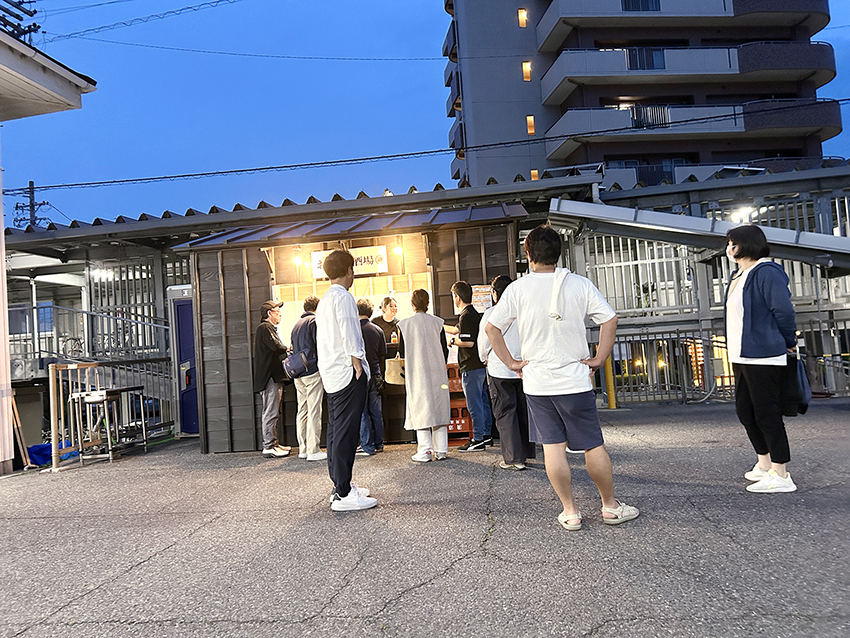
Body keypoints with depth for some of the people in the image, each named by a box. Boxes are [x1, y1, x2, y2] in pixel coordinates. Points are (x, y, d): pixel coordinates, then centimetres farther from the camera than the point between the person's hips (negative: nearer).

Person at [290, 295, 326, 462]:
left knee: (302, 410, 11)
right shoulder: (315, 321, -5)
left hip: (298, 374, 8)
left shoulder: (296, 324, 18)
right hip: (313, 372, -7)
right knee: (314, 411, -5)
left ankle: (303, 449, 15)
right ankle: (313, 451, -5)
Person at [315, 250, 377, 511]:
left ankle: (341, 485, 23)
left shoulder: (324, 301, 18)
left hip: (331, 374, 10)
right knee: (345, 433, -8)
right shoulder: (343, 297, -11)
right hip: (347, 374, -10)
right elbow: (350, 338, -19)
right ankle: (343, 495, -6)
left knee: (336, 431, 13)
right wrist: (359, 368, -13)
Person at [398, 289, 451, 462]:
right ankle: (441, 451, 10)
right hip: (437, 372, 2)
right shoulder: (436, 322, 0)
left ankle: (425, 451, 0)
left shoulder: (405, 324, -6)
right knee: (438, 408, 8)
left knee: (420, 409, 2)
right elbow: (444, 349, 4)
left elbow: (402, 351, 1)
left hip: (416, 373, -2)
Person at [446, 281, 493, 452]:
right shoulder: (474, 313, 15)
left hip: (471, 367, -10)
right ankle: (486, 435, 23)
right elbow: (457, 330, 30)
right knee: (483, 401, 15)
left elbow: (469, 342, -25)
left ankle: (478, 439, 3)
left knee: (474, 404, -3)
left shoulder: (465, 316, -17)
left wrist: (453, 341, -8)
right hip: (481, 364, 10)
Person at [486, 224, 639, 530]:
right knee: (593, 445, 10)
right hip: (575, 379, 0)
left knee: (552, 446, 7)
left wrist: (511, 362, 3)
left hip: (536, 382, 0)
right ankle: (611, 506, 23)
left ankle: (570, 511, 15)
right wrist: (598, 359, 0)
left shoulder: (517, 289, -3)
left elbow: (492, 328, -4)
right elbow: (609, 320, -6)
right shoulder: (580, 285, -2)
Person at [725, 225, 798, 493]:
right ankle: (764, 464, 31)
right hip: (741, 357, 10)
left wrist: (789, 343, -5)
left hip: (763, 358, -10)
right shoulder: (737, 276, 16)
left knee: (767, 414, -4)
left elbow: (784, 310, -17)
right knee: (745, 411, 16)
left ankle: (781, 475, 7)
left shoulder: (766, 272, -14)